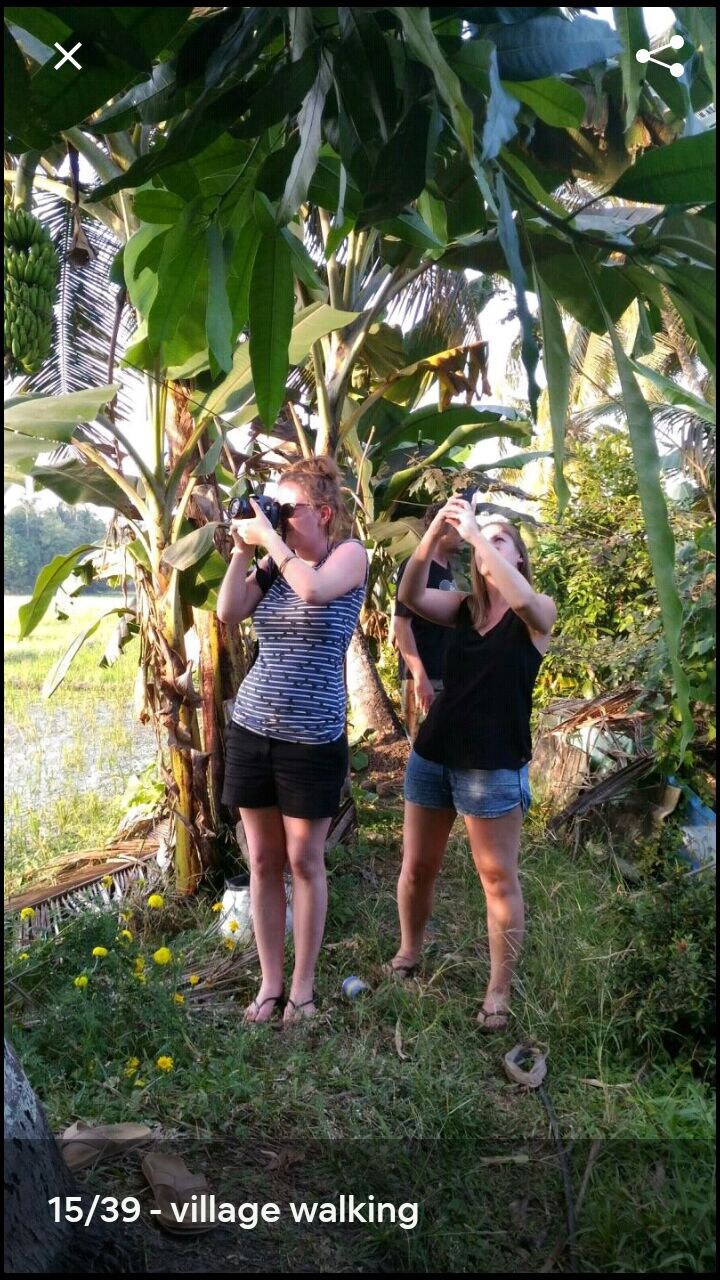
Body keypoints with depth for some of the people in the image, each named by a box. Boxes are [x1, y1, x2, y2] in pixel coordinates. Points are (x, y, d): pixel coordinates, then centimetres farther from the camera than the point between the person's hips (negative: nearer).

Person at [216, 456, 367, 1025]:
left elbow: (315, 589, -26)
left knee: (304, 861, 6)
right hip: (251, 728, 5)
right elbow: (228, 612, -1)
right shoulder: (274, 561, 9)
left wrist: (269, 538, -16)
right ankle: (269, 983, 23)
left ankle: (302, 986, 21)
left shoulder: (349, 552, -5)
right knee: (263, 861, 10)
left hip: (313, 738, -5)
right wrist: (242, 549, -6)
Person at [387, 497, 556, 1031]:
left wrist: (474, 530, -24)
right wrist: (436, 531, -19)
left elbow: (519, 597, -26)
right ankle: (409, 955, 34)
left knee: (499, 878, 3)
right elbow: (411, 595, -7)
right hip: (433, 753, 5)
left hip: (494, 765, -5)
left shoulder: (539, 612, -3)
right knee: (418, 867, 14)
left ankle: (500, 991, 15)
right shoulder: (464, 607, 9)